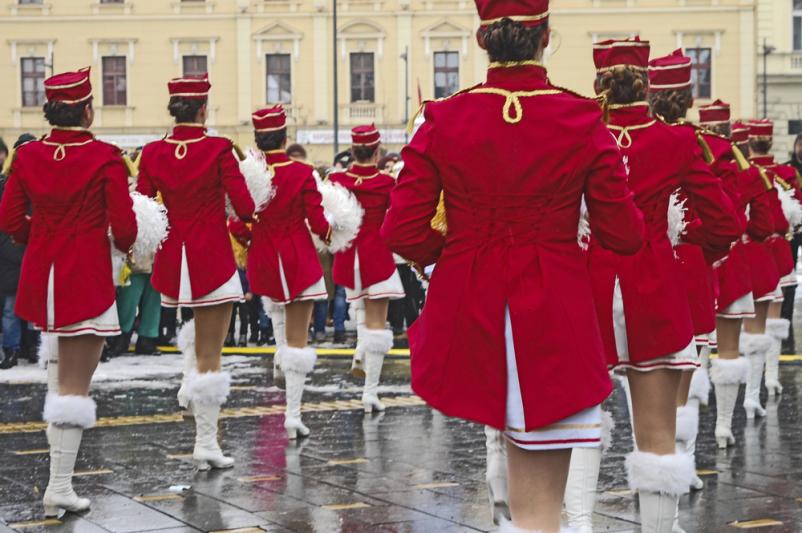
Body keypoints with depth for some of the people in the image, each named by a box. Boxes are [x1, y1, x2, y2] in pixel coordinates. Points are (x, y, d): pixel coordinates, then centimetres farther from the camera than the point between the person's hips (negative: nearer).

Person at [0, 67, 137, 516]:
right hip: (87, 278, -5)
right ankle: (60, 488, 0)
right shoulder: (105, 158, -13)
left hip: (41, 275, 6)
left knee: (68, 372, 26)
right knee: (76, 385, 0)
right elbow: (124, 226, -14)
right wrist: (123, 245, 9)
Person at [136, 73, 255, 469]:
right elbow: (244, 206, -13)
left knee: (199, 346, 22)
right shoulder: (218, 150, -12)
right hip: (213, 259, -4)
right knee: (210, 357, 0)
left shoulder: (153, 153, -1)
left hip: (172, 259, 5)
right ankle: (206, 443, 1)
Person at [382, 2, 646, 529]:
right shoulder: (584, 120, -6)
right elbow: (624, 235, -3)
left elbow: (404, 232, -5)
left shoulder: (443, 120, -4)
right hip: (554, 319, -2)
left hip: (468, 313, 2)